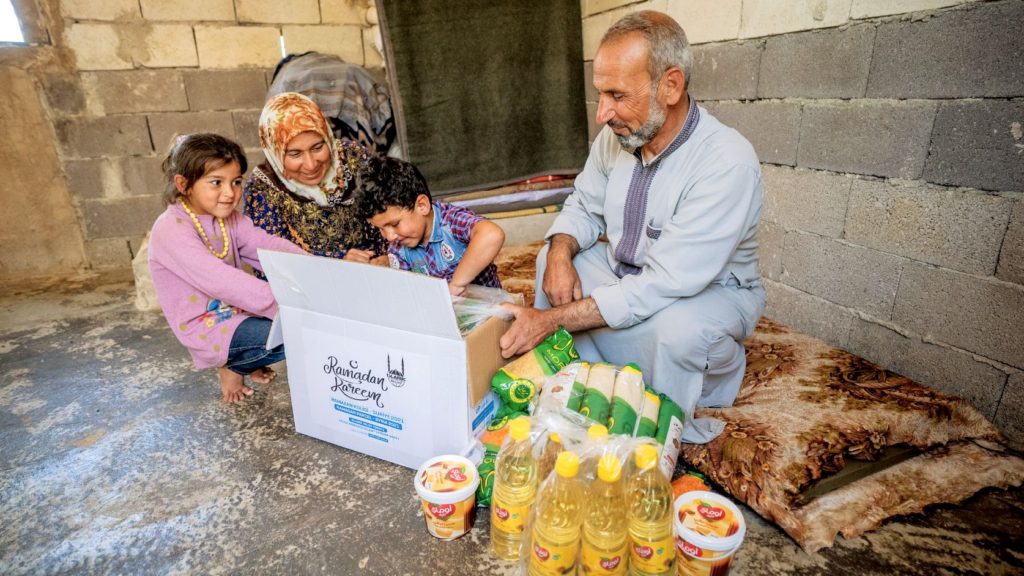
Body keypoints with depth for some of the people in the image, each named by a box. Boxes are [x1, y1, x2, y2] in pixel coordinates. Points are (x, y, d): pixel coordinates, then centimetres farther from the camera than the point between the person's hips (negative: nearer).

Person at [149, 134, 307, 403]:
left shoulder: (229, 219, 4)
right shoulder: (171, 229, -20)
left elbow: (268, 246, -11)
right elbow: (219, 281, -32)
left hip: (237, 310, 8)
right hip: (206, 328, -8)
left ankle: (243, 361, 12)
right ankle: (234, 366, 5)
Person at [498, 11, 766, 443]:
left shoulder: (728, 163, -30)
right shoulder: (616, 135, -9)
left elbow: (665, 285, -35)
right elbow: (584, 206, 5)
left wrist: (553, 318, -35)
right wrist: (561, 252, -19)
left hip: (710, 291, -6)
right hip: (627, 276, 6)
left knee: (678, 328, -37)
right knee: (553, 260, -6)